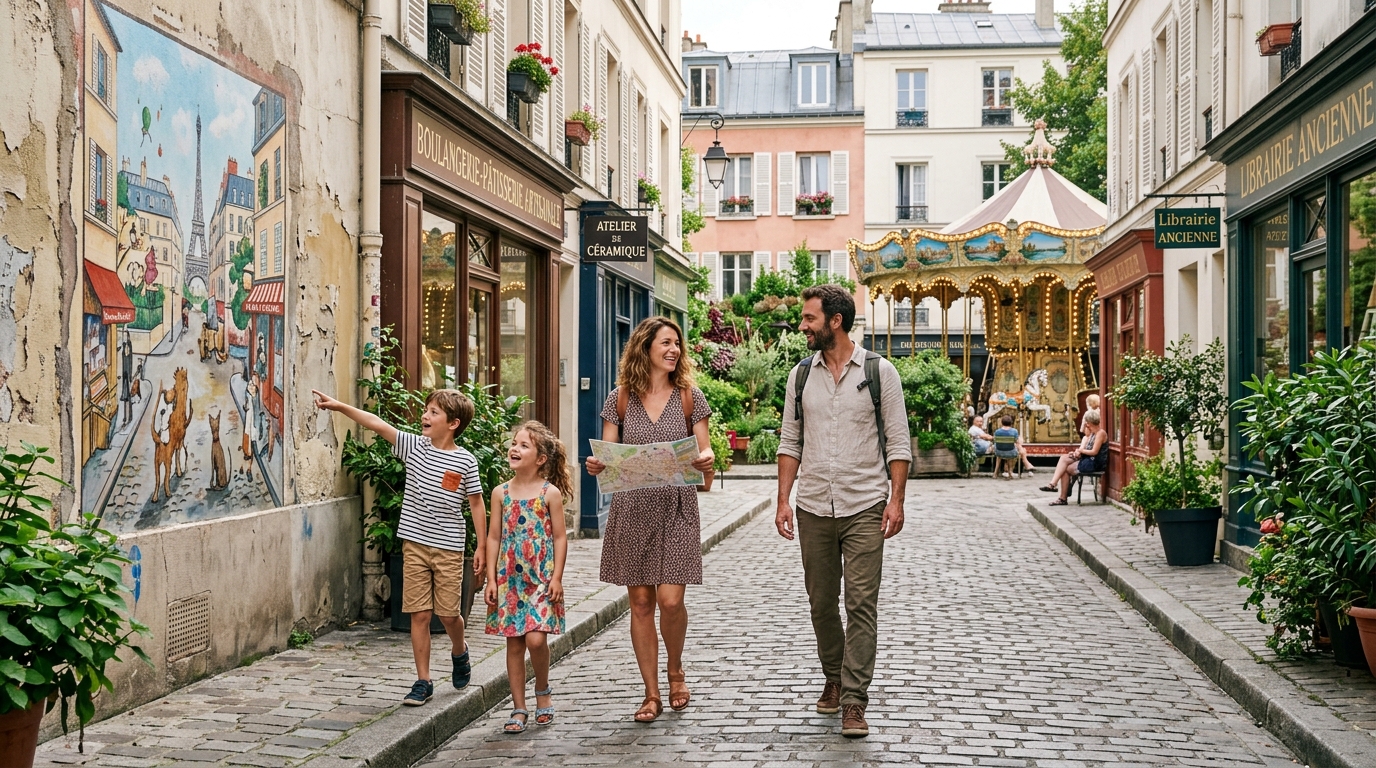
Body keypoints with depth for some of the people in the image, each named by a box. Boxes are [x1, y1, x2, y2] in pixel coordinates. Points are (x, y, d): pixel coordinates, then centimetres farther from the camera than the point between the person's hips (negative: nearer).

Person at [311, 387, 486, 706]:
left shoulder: (465, 462, -6)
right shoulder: (414, 446, 0)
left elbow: (476, 503, 0)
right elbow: (377, 424, -9)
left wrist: (482, 547, -1)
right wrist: (339, 406, -18)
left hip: (448, 548, -2)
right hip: (415, 545, 2)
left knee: (448, 614, 5)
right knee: (419, 614, 3)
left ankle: (459, 652, 38)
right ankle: (423, 681, 12)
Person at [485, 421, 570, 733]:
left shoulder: (550, 493, -4)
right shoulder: (501, 493, 4)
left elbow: (560, 537, -3)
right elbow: (494, 537, 6)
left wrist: (557, 577, -9)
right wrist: (492, 578, 1)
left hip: (541, 578, -3)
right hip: (510, 579, 3)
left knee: (536, 638, -14)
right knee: (514, 643, 6)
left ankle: (543, 690, 13)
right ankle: (519, 708, 15)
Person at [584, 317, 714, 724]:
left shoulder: (689, 397, 4)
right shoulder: (621, 399, 4)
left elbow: (705, 452, 3)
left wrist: (705, 459, -20)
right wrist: (597, 465, -19)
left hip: (676, 509, -1)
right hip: (631, 510, 1)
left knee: (670, 599, -10)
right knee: (640, 603, 4)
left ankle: (676, 670, 20)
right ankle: (652, 694, 15)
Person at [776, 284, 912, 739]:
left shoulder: (879, 371, -2)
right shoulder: (800, 375, 8)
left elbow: (898, 442, -1)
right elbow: (790, 442, 11)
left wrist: (896, 500, -10)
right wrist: (783, 500, 3)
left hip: (865, 508, -4)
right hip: (813, 509, 4)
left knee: (862, 604, -7)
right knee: (821, 602, 11)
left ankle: (854, 701, -5)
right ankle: (833, 680, 30)